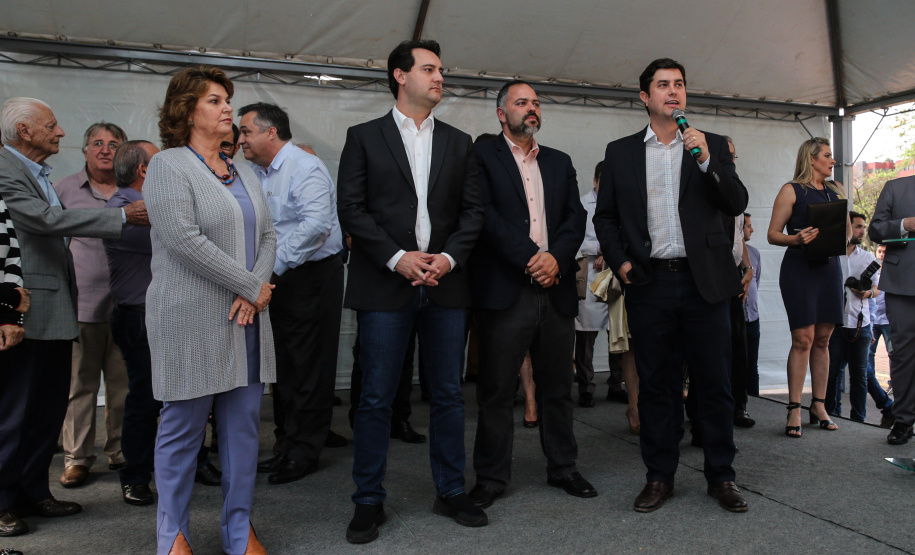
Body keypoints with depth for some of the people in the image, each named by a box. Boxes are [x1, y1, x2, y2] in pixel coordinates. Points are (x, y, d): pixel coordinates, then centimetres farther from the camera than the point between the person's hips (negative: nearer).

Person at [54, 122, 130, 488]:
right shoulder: (65, 189, 7)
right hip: (81, 303, -1)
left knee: (123, 383, 7)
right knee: (80, 383, 3)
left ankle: (121, 451, 20)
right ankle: (77, 457, 15)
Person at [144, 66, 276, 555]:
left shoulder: (244, 174, 16)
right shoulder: (168, 166, -4)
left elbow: (267, 235, 11)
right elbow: (185, 240, -15)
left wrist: (256, 288, -7)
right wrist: (252, 287, -13)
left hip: (246, 319, 6)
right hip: (191, 320, -6)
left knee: (244, 424, 9)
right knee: (183, 428, 5)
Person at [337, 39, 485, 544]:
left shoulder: (458, 142, 15)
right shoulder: (364, 137, 6)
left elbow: (471, 211, 9)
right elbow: (351, 208, -2)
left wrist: (448, 257, -8)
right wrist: (397, 257, -13)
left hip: (445, 283, 3)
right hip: (385, 285, -3)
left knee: (448, 393, 9)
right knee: (376, 398, 1)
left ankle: (451, 492, 23)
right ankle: (368, 502, 15)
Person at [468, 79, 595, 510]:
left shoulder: (560, 162, 20)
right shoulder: (482, 156, 4)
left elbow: (576, 217, 9)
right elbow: (485, 214, -9)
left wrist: (556, 257, -9)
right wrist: (529, 257, -15)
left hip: (556, 289, 5)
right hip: (505, 291, -4)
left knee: (557, 386, 12)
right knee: (497, 389, 2)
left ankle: (563, 467, 27)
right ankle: (491, 477, 14)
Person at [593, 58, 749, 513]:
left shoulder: (712, 145, 10)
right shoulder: (620, 151, 10)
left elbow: (736, 204, 1)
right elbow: (605, 216, 11)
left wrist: (706, 159, -12)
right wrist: (620, 261, -3)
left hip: (703, 281, 0)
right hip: (649, 283, 0)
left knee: (714, 383, 4)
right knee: (656, 385, 7)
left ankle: (721, 476, 19)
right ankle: (659, 476, 19)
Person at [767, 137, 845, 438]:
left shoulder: (835, 191, 16)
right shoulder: (792, 191, 0)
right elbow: (773, 235, -3)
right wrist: (796, 239, -22)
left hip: (829, 267, 6)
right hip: (799, 267, -5)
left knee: (822, 339, 6)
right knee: (803, 339, -9)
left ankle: (819, 405, 14)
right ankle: (794, 410, -4)